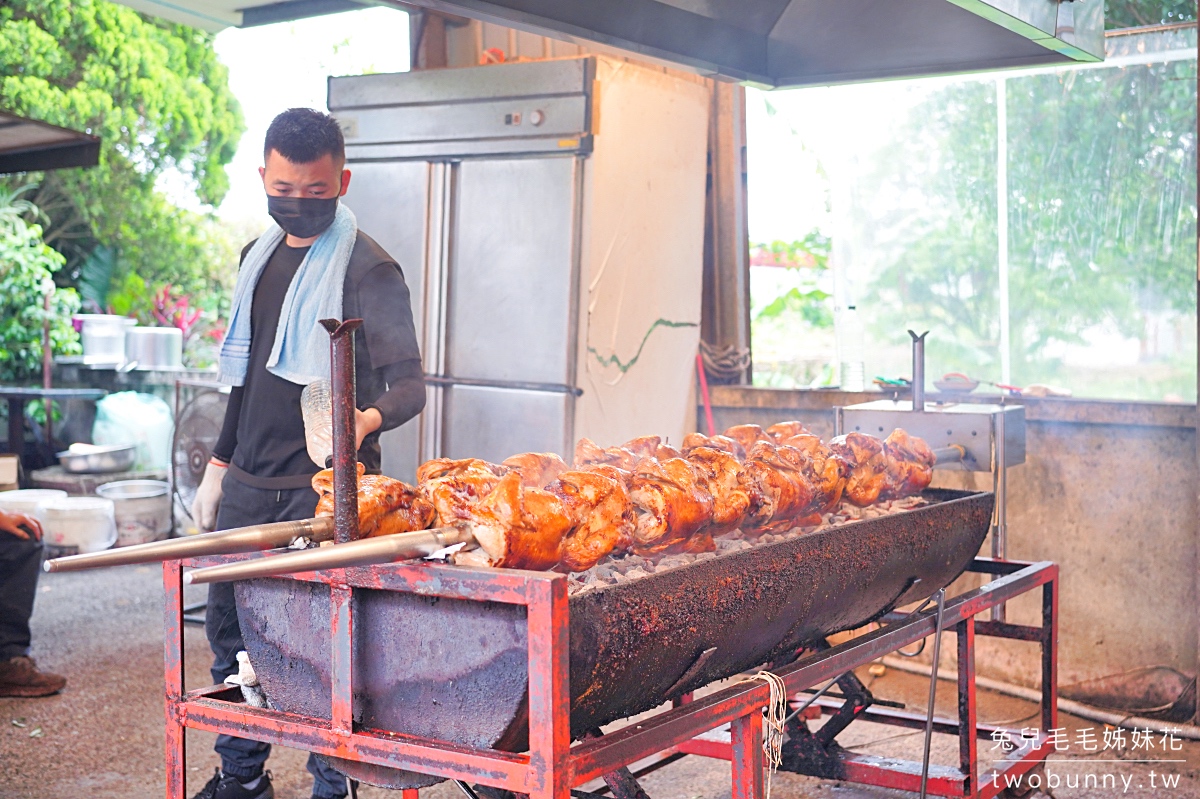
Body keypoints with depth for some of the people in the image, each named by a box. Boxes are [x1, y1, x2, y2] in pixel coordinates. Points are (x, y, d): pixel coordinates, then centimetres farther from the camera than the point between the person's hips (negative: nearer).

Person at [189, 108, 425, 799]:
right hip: (248, 483, 7)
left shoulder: (368, 269, -9)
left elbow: (409, 384, -14)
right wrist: (220, 464, 20)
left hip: (324, 487, -7)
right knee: (228, 626, 12)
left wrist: (369, 419, -36)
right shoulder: (261, 256, 14)